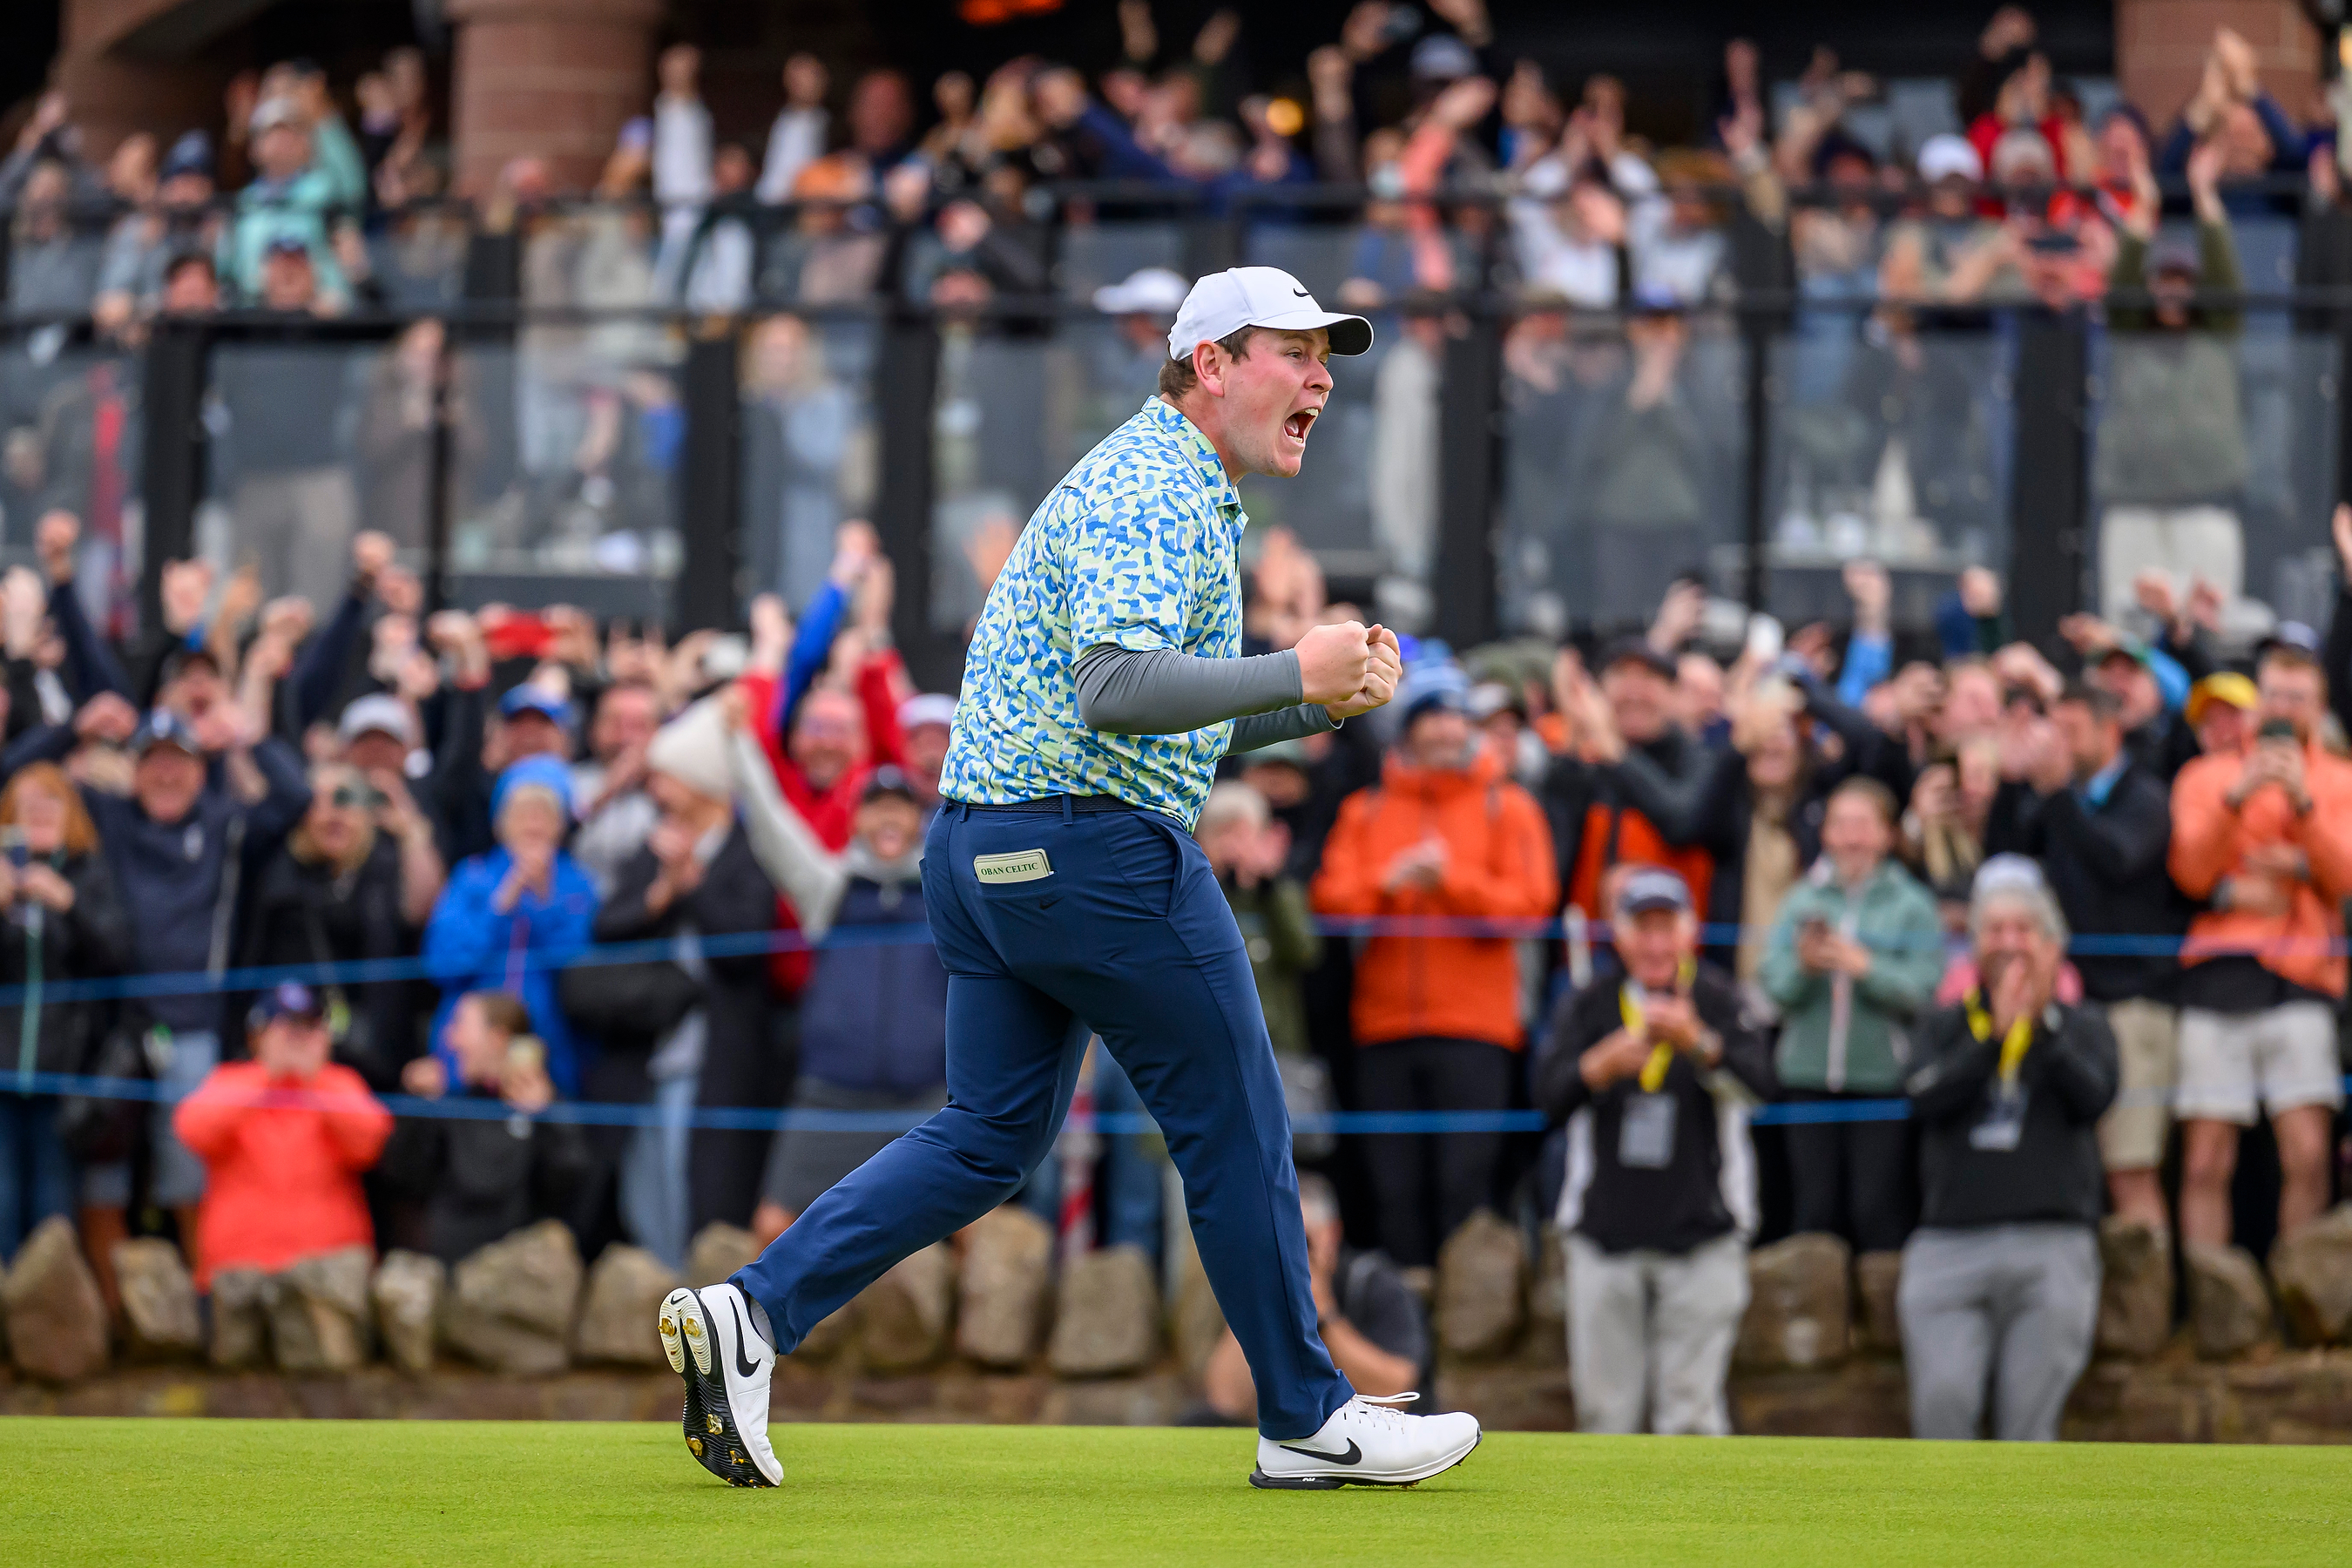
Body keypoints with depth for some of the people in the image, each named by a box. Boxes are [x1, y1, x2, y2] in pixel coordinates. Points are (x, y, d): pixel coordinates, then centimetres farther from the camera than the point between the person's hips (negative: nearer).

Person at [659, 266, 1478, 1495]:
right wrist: (1297, 673, -25)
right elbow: (1117, 689, -26)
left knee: (992, 1132, 10)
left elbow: (1176, 724, 26)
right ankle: (1307, 1420, 7)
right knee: (1234, 1126, 0)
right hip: (1095, 843, -10)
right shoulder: (1154, 491, -12)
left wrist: (1326, 701, 12)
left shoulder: (1167, 488, 22)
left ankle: (753, 1314, -1)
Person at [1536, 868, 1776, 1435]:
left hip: (1701, 1238, -2)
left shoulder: (1716, 1002, 1)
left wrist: (1698, 1043, -36)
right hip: (1604, 1235, 2)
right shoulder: (1589, 1009, 6)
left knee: (1691, 1407, -5)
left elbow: (1759, 1084, -17)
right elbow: (1551, 1096, -9)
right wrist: (1605, 1064, -29)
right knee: (1605, 1406, 3)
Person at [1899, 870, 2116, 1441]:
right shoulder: (1948, 1027, 17)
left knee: (2028, 1420, -7)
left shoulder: (2080, 1027, 15)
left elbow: (2094, 1095, -6)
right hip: (1949, 1242, 1)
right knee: (1941, 1406, -15)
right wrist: (1995, 1033, -9)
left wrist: (2041, 1020, -10)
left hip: (2049, 1247, -1)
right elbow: (1925, 1097, -3)